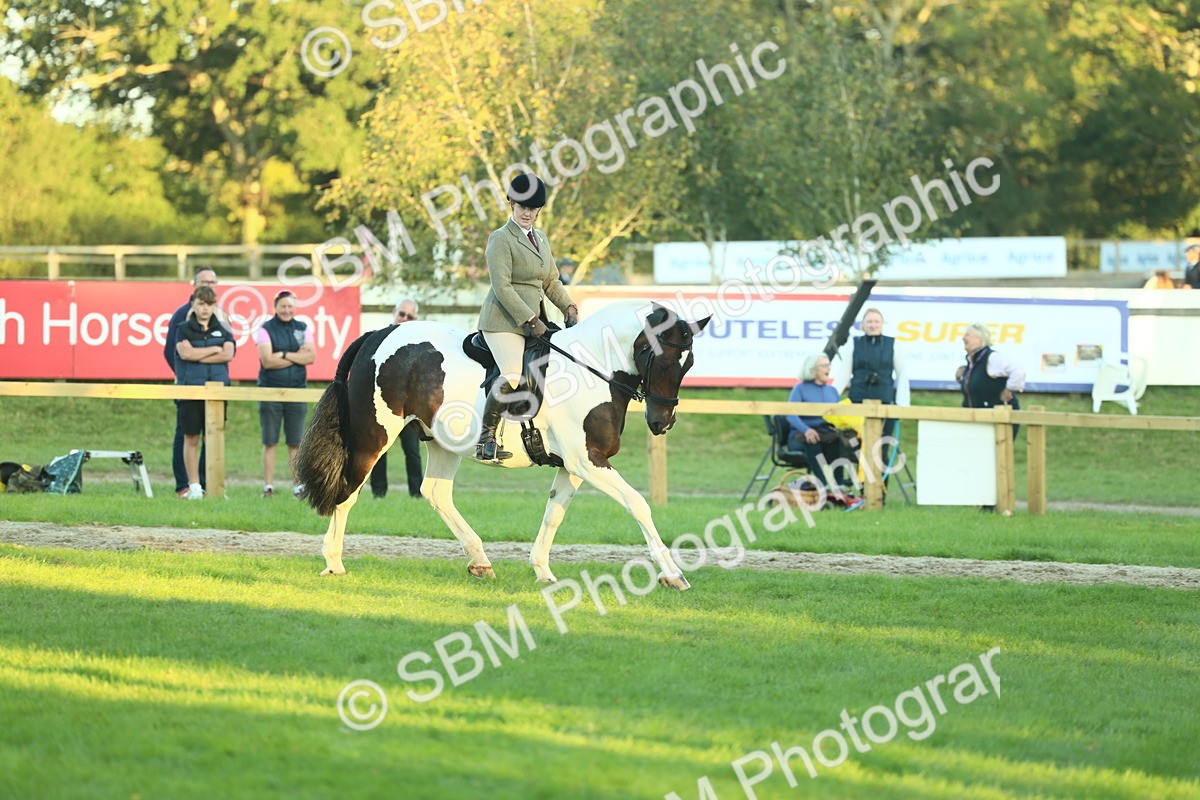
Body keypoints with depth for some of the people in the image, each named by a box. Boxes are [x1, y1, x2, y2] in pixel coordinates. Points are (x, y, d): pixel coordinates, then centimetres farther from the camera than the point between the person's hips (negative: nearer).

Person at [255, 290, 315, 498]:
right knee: (269, 441, -1)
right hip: (270, 390, -2)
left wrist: (284, 354, -10)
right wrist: (297, 357, -7)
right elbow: (268, 361, -11)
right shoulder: (266, 330, 0)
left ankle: (297, 486, 6)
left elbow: (310, 357, -3)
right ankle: (268, 486, 1)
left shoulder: (303, 328, 9)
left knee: (296, 442, 3)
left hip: (297, 390, 2)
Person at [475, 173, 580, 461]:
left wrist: (569, 307, 5)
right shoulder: (501, 238, -6)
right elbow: (502, 287, -14)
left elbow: (551, 282, 23)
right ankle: (485, 438, -15)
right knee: (512, 375, -23)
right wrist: (531, 320, -17)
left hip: (533, 320, 8)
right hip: (505, 320, -8)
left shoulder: (540, 238, 19)